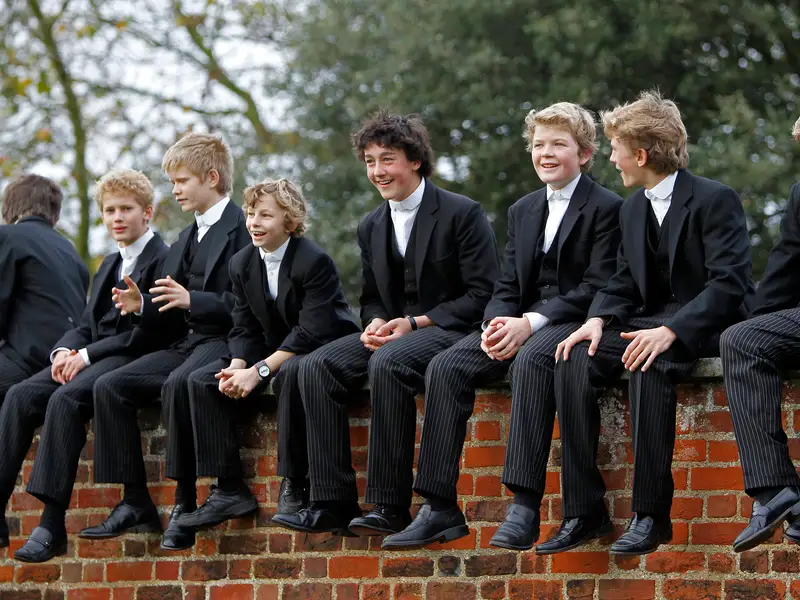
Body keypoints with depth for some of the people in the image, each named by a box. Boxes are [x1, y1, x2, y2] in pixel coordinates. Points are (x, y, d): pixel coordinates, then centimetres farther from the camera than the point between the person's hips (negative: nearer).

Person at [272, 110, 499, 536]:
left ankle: (391, 506, -33)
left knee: (388, 362, -37)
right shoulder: (371, 227, 15)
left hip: (448, 330, -7)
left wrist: (415, 323, -17)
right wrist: (377, 322, -5)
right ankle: (332, 503, -22)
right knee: (317, 366, -19)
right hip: (392, 330, 7)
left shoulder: (462, 214, -6)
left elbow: (483, 294, -10)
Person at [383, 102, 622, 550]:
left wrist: (530, 324, -20)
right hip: (521, 324, 7)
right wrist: (498, 324, -8)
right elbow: (508, 287, 16)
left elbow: (597, 288, -11)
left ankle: (525, 507, -42)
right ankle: (441, 509, -21)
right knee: (446, 367, -18)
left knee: (531, 359, -39)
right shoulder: (523, 211, 21)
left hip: (575, 323, -7)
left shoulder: (606, 208, -1)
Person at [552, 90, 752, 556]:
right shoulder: (633, 208, 14)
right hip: (653, 322, 7)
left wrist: (670, 332, -31)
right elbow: (623, 283, 15)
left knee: (650, 366, -37)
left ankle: (652, 514, -32)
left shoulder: (715, 200, -11)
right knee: (576, 362, -19)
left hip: (706, 326, -7)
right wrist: (598, 320, -8)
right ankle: (584, 512, -21)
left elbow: (729, 284, -20)